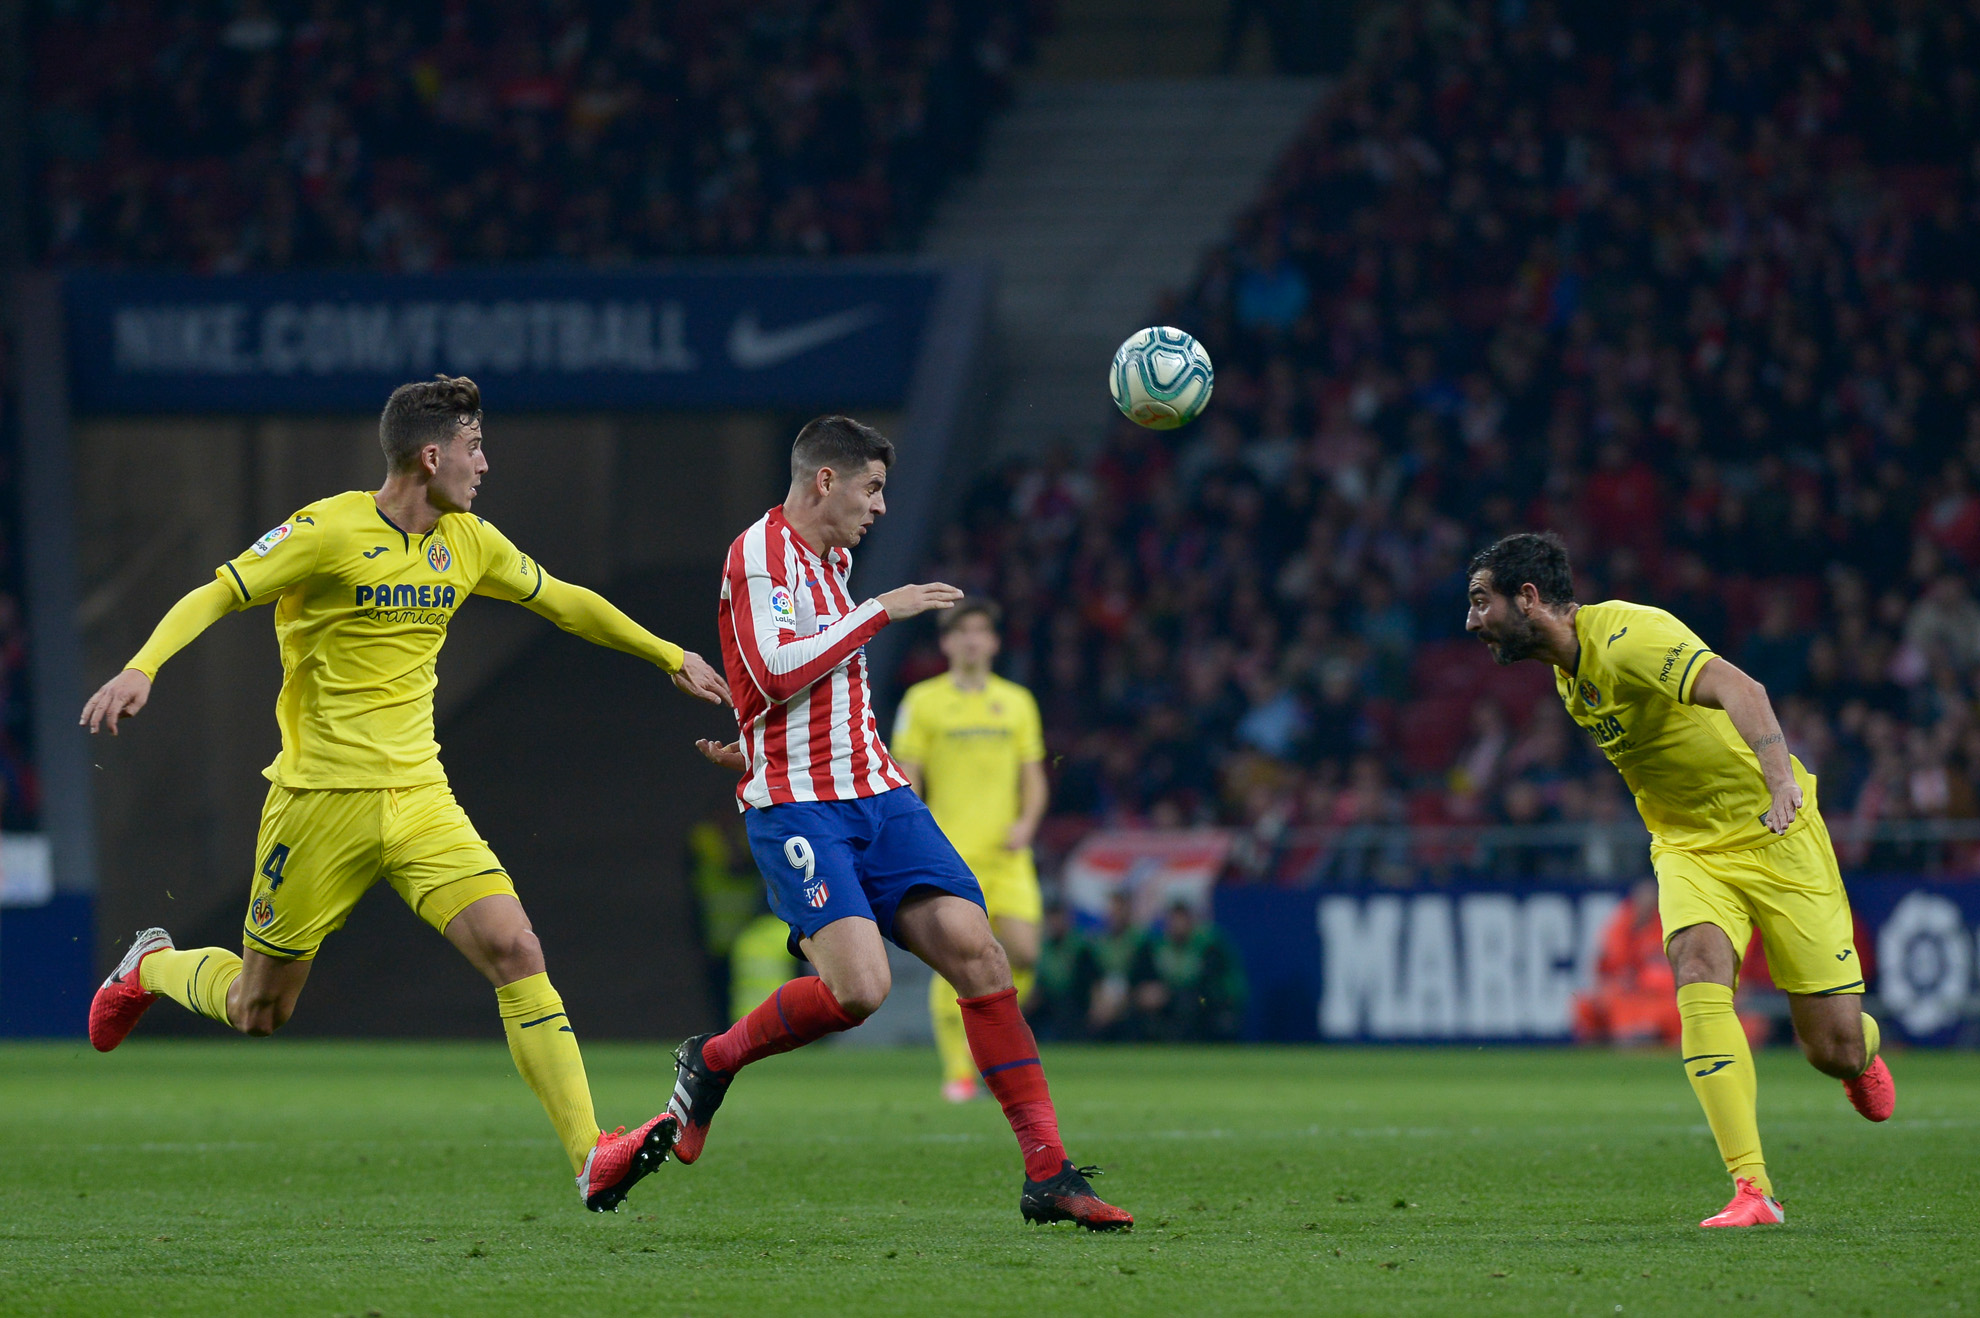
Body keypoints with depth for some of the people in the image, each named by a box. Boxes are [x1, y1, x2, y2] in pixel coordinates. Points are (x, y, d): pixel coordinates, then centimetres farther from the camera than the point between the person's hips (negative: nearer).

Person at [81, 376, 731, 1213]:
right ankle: (151, 969, 42)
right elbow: (213, 598, -12)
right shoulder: (330, 533, -12)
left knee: (517, 952, -16)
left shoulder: (468, 543, 8)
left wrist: (670, 657, 29)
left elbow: (565, 602, 24)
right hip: (322, 797, -5)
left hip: (419, 799, 5)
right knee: (256, 1010, 7)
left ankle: (590, 1157, -20)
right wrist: (142, 667, -29)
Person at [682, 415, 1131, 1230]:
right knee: (858, 986, -25)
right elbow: (778, 671, -21)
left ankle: (1048, 1172, -9)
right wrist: (880, 611, -14)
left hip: (877, 797, 8)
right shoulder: (760, 553, -8)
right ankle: (711, 1063, 2)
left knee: (978, 952, -8)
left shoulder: (833, 557, 20)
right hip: (797, 809, -8)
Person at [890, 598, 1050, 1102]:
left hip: (1005, 854, 3)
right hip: (949, 851, -3)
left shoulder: (1017, 702, 12)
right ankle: (958, 1072, -2)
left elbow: (1034, 778, 15)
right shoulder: (923, 701, 4)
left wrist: (1026, 823, -4)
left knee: (1022, 952, -10)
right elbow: (905, 780, 3)